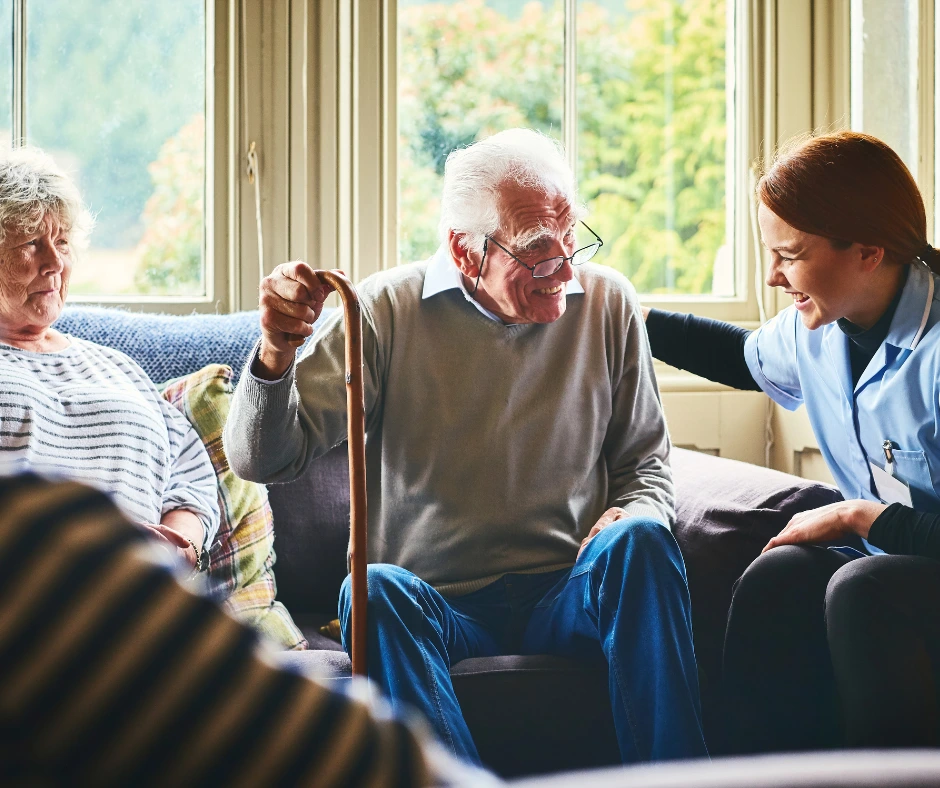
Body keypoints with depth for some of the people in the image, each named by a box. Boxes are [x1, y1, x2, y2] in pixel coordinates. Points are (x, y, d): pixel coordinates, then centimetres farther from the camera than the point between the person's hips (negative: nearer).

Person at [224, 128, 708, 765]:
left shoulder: (607, 301, 6)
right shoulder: (389, 309, -2)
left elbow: (646, 462, 16)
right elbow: (263, 460, -5)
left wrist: (634, 515, -8)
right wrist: (276, 353, -25)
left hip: (566, 598, 2)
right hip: (438, 605, -1)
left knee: (640, 541, -29)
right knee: (375, 590, -34)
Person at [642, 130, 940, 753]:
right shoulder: (814, 327, 1)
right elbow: (750, 357, 28)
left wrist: (857, 516, -18)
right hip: (883, 562, 7)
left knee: (862, 588, -33)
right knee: (777, 578, -21)